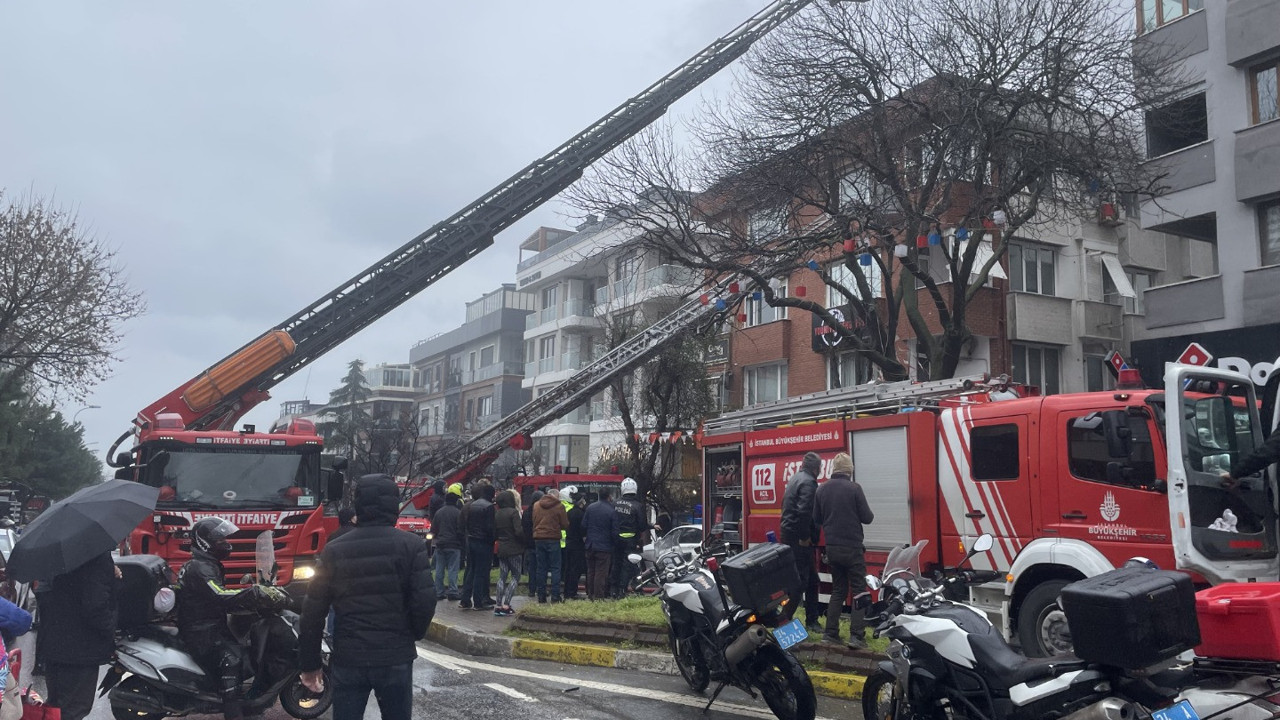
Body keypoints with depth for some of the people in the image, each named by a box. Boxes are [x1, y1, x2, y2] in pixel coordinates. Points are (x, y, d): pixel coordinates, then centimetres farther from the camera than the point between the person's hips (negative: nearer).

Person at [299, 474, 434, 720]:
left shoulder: (335, 551, 1)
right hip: (396, 658, -1)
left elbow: (313, 612, 1)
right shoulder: (411, 545, -5)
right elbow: (425, 600, -11)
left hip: (348, 658, 1)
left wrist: (309, 663, 10)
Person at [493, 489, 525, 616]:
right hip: (514, 549, -6)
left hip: (501, 549, 6)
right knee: (515, 577, 2)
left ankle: (498, 605, 8)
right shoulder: (513, 512, -13)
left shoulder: (497, 514, 7)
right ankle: (506, 605, -6)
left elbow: (494, 532, 9)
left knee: (502, 577, 11)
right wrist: (523, 541, -3)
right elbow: (519, 531, -18)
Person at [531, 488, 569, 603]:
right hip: (553, 539, -4)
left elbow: (534, 522, 15)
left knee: (541, 568, 9)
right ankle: (555, 596, -3)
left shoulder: (536, 505, 7)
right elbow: (565, 525, -1)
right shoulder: (559, 506, -6)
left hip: (538, 538, 4)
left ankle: (541, 596, 9)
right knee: (555, 568, 1)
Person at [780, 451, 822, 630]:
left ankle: (811, 620, 21)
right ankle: (785, 618, -4)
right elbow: (803, 511, -26)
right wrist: (804, 537, -20)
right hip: (799, 538, -10)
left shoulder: (796, 478, 15)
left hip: (789, 533, 10)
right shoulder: (808, 482, -16)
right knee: (800, 579, -6)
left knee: (810, 577, 15)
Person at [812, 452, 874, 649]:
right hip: (852, 547, -5)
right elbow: (867, 518, -9)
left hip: (832, 548, 5)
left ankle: (830, 633, 14)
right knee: (859, 591, 2)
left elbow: (817, 518, 11)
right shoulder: (853, 488, -13)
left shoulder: (822, 489, 3)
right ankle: (856, 636, -5)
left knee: (838, 590, 16)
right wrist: (868, 514, 12)